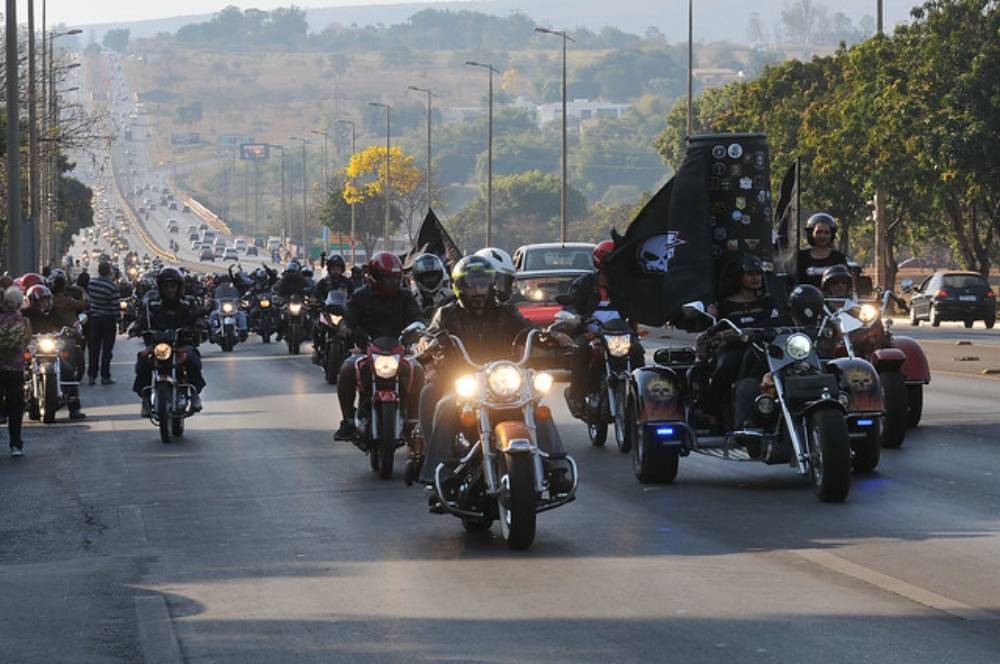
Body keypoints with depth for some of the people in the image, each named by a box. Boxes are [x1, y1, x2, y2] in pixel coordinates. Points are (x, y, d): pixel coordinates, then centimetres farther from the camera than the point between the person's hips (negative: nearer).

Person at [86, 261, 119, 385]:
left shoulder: (90, 283, -3)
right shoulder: (112, 287, -15)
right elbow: (115, 306, -14)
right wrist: (116, 320, -5)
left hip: (94, 319, 3)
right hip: (108, 319, -3)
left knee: (94, 348, 9)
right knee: (106, 349, 3)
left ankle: (92, 375, 8)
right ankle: (105, 376, 4)